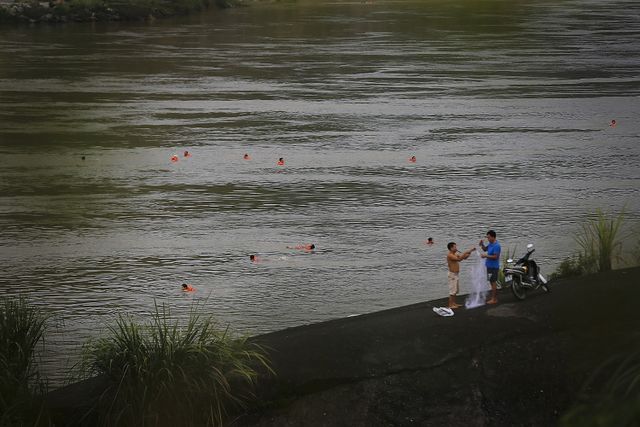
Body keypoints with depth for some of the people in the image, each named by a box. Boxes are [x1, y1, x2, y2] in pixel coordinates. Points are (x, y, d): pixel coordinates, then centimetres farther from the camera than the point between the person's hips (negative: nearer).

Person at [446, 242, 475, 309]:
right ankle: (450, 305, 1)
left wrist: (469, 252, -1)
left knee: (456, 290, 16)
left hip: (456, 274, 10)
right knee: (452, 290, -5)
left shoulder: (455, 254, 9)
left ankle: (454, 303, 26)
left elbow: (464, 257, 12)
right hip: (452, 275, -10)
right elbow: (459, 259, -32)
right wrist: (465, 252, -26)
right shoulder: (450, 255, -20)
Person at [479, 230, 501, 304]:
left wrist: (486, 256, -21)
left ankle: (494, 299, 1)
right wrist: (482, 244, 2)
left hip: (493, 267, -10)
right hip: (490, 266, 10)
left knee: (493, 282, -4)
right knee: (492, 282, 15)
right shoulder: (490, 244, 8)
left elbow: (495, 256, -25)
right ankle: (493, 297, 24)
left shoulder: (496, 246, -21)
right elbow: (485, 249, 22)